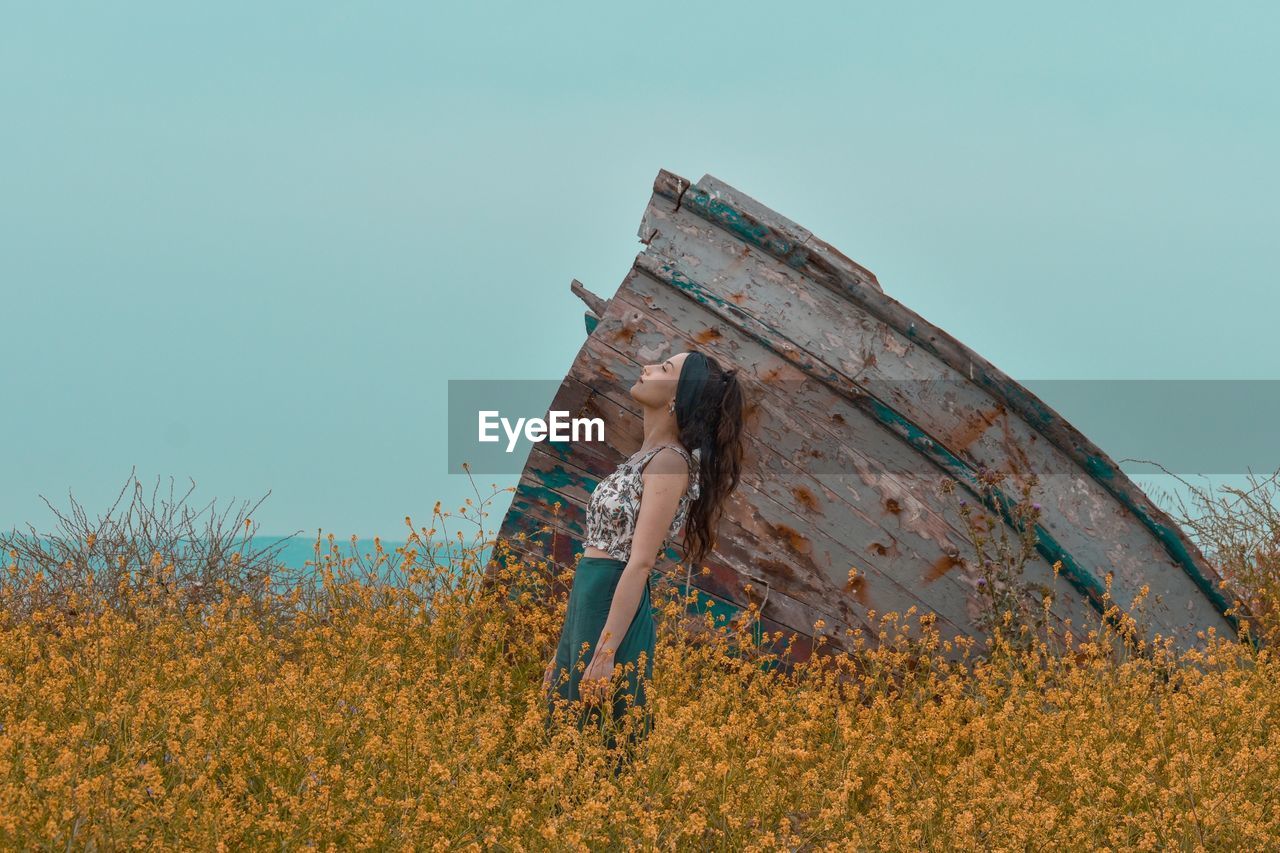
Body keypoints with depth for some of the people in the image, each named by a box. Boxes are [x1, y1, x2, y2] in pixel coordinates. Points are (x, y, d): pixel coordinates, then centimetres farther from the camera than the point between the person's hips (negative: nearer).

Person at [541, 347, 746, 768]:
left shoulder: (670, 461, -13)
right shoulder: (645, 455, 15)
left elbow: (640, 563, -19)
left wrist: (605, 654, -23)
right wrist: (566, 650, 18)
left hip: (615, 609, -9)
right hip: (587, 604, 9)